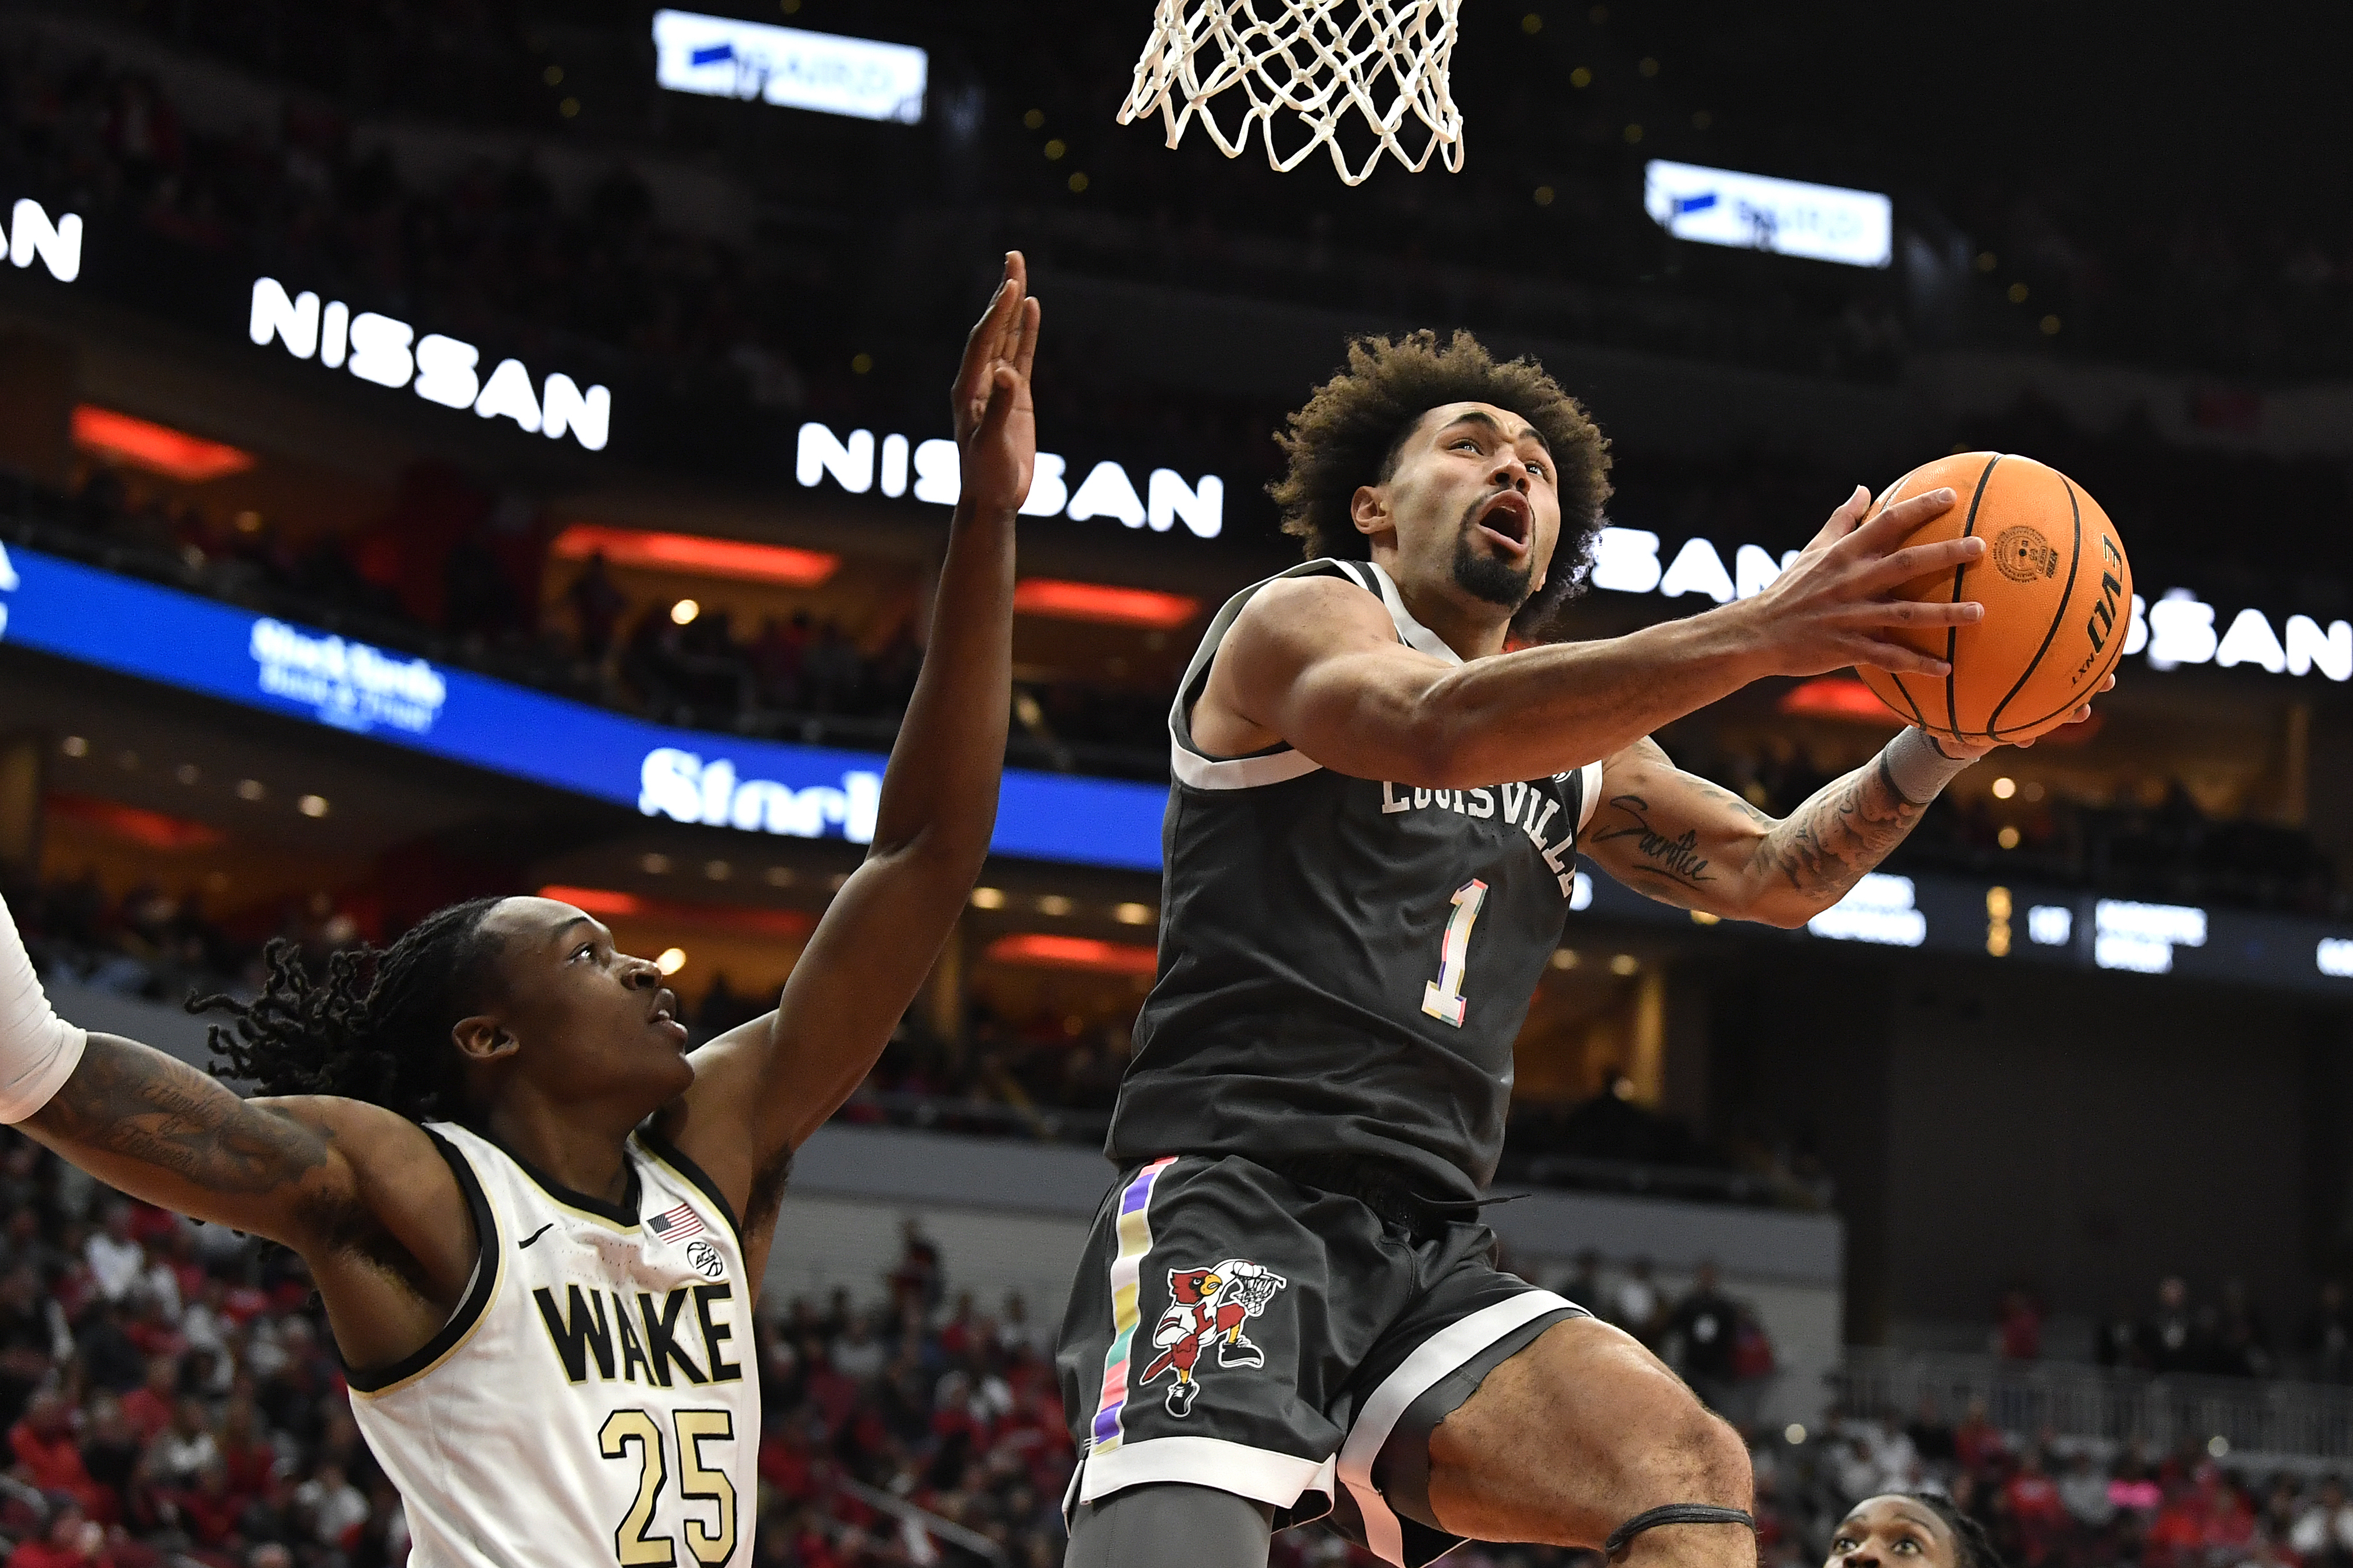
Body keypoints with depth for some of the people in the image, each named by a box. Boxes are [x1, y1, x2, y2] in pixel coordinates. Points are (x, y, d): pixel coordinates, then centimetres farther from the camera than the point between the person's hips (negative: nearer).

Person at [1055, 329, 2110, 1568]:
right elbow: (1441, 726, -19)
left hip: (1428, 1257, 7)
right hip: (1229, 1211, -6)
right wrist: (1759, 634, -29)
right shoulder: (1298, 619, 4)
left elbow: (1771, 873, 26)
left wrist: (1949, 734, 6)